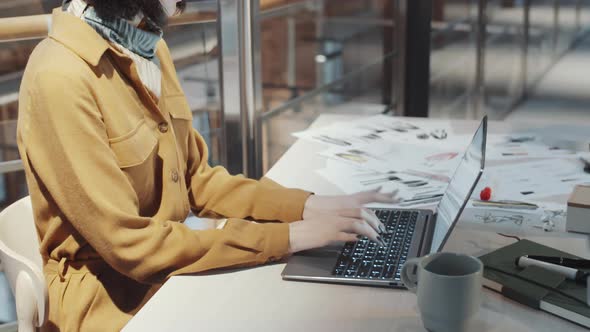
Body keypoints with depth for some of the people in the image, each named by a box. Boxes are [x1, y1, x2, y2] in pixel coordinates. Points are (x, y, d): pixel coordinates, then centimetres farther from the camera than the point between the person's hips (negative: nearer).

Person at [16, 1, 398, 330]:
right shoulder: (61, 77, -22)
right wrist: (288, 236, -22)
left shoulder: (151, 48, 3)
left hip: (168, 270, 7)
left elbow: (196, 179, 7)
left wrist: (307, 206, -7)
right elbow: (130, 245, -23)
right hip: (112, 295, -7)